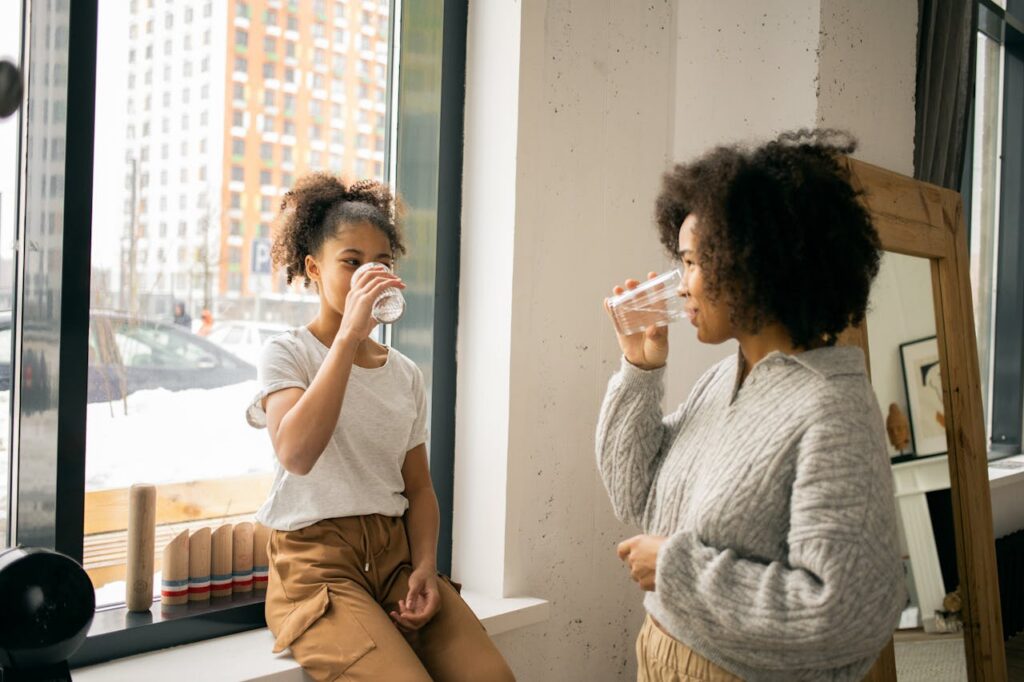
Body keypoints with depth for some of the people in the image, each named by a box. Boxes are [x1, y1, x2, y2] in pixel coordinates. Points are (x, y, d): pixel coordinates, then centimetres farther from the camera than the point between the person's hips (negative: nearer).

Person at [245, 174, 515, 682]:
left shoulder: (406, 374, 13)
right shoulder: (287, 354, -2)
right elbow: (296, 454, -23)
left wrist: (425, 565, -5)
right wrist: (349, 336, -24)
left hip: (395, 554, 5)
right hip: (316, 563, -4)